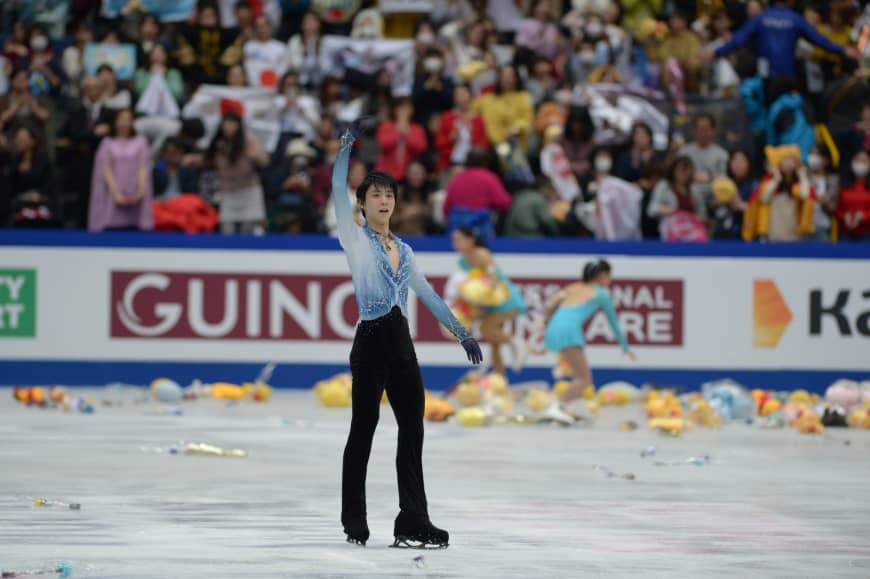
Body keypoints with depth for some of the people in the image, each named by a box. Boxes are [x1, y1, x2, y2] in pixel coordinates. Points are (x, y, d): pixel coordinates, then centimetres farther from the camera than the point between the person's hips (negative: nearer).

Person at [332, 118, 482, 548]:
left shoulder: (403, 250, 17)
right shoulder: (355, 240, 0)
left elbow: (427, 294, 23)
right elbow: (338, 190, -11)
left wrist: (460, 332, 22)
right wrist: (347, 144, -18)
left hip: (401, 343, 6)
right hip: (372, 340, -6)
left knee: (412, 428, 0)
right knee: (363, 429, 0)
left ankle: (412, 524, -1)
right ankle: (354, 523, 9)